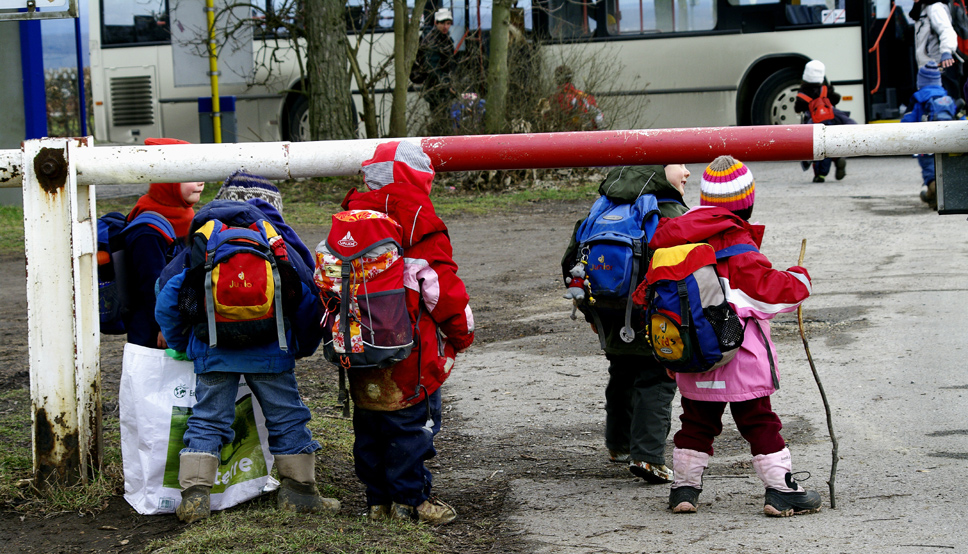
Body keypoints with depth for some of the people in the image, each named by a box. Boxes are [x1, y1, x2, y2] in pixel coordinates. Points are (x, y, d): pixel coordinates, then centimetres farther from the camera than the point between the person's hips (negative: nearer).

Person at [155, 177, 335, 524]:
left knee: (206, 421, 7)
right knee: (287, 418, 10)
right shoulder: (280, 243, 5)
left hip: (211, 350, 1)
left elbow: (167, 294, 7)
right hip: (269, 351, -1)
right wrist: (302, 348, 16)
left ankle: (194, 496, 0)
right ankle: (298, 492, 13)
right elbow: (309, 297, 2)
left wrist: (179, 343, 19)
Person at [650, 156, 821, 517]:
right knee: (759, 420, 1)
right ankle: (781, 491, 2)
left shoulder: (676, 238, 5)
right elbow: (765, 288, -17)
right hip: (736, 350, -6)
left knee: (697, 420, 16)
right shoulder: (735, 243, -16)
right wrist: (799, 281, 2)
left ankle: (684, 487, 16)